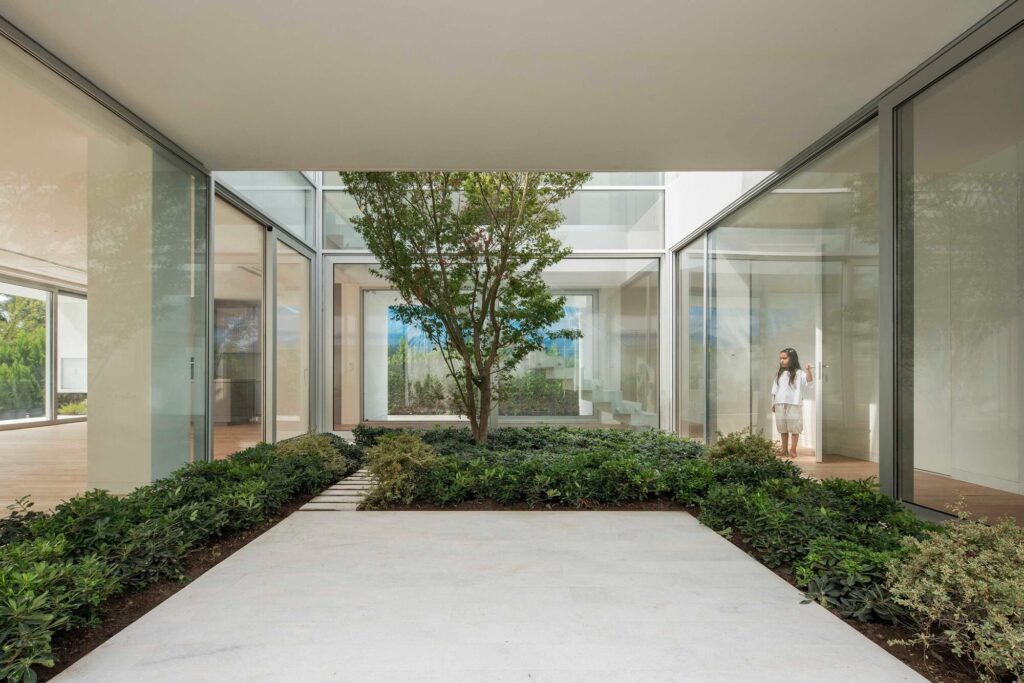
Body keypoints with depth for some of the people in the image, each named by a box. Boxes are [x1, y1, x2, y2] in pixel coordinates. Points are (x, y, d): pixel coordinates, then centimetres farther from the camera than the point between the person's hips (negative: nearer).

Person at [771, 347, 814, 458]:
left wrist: (809, 370, -33)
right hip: (780, 405, 5)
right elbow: (775, 390, 14)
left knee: (794, 428, 1)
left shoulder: (798, 373, -5)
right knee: (783, 428, 12)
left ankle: (793, 450, 9)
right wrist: (773, 403, 13)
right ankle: (784, 450, 21)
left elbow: (809, 383, -20)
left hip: (794, 405, -5)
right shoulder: (779, 374, 11)